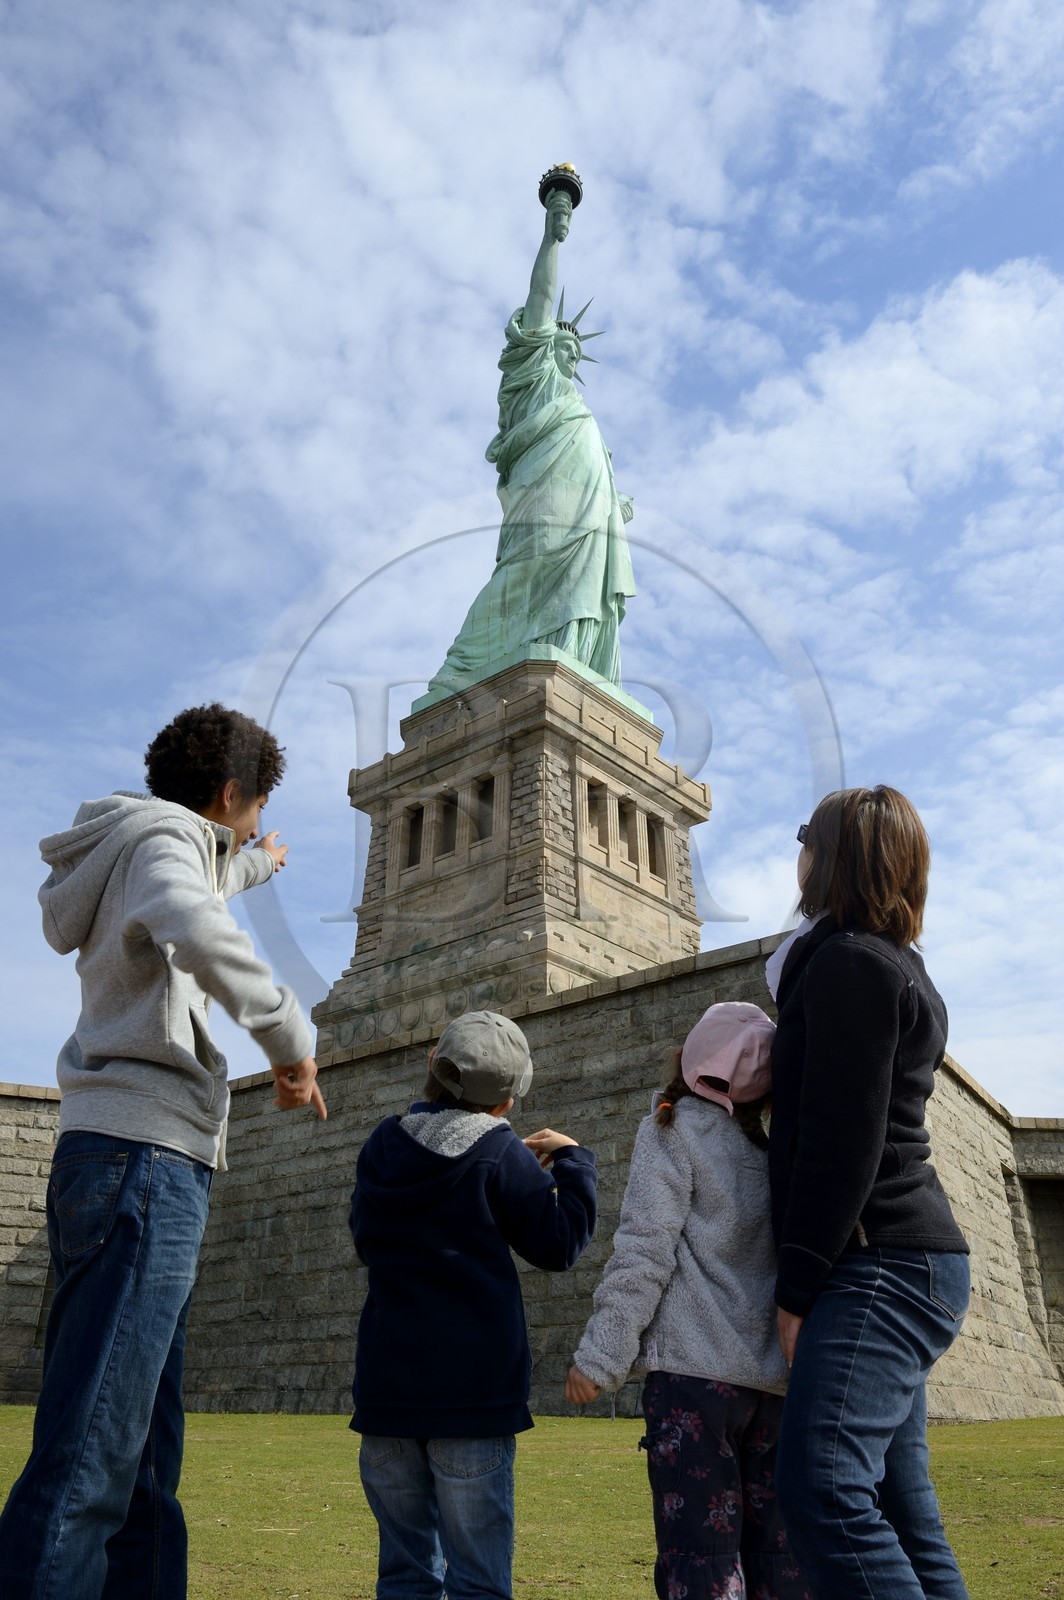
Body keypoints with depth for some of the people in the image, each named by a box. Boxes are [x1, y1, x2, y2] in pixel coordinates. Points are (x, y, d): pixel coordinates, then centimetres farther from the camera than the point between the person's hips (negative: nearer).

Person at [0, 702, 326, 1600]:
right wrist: (288, 1032, -18)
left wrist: (251, 867, 65)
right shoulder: (162, 834, -4)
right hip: (146, 1154, -10)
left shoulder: (136, 851, 24)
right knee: (88, 1464, -12)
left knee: (143, 1463, 11)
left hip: (120, 1159, 10)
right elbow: (192, 926, -28)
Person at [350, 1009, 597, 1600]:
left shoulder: (382, 1148, 6)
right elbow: (558, 1242, -5)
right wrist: (573, 1161, 8)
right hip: (473, 1389, -5)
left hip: (387, 1384, 5)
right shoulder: (500, 1151, -10)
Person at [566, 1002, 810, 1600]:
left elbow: (645, 1253, -11)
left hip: (695, 1366, -6)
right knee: (777, 1548, 15)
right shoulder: (777, 1145, 12)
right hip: (777, 1373, 6)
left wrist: (601, 1356, -8)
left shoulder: (672, 1127, -3)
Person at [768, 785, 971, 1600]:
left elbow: (843, 1140, -18)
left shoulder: (849, 963, -12)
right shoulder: (895, 966, 20)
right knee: (899, 1507, 11)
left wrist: (798, 1285, -15)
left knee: (822, 1482, -19)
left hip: (880, 1261, -10)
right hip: (901, 1262, 10)